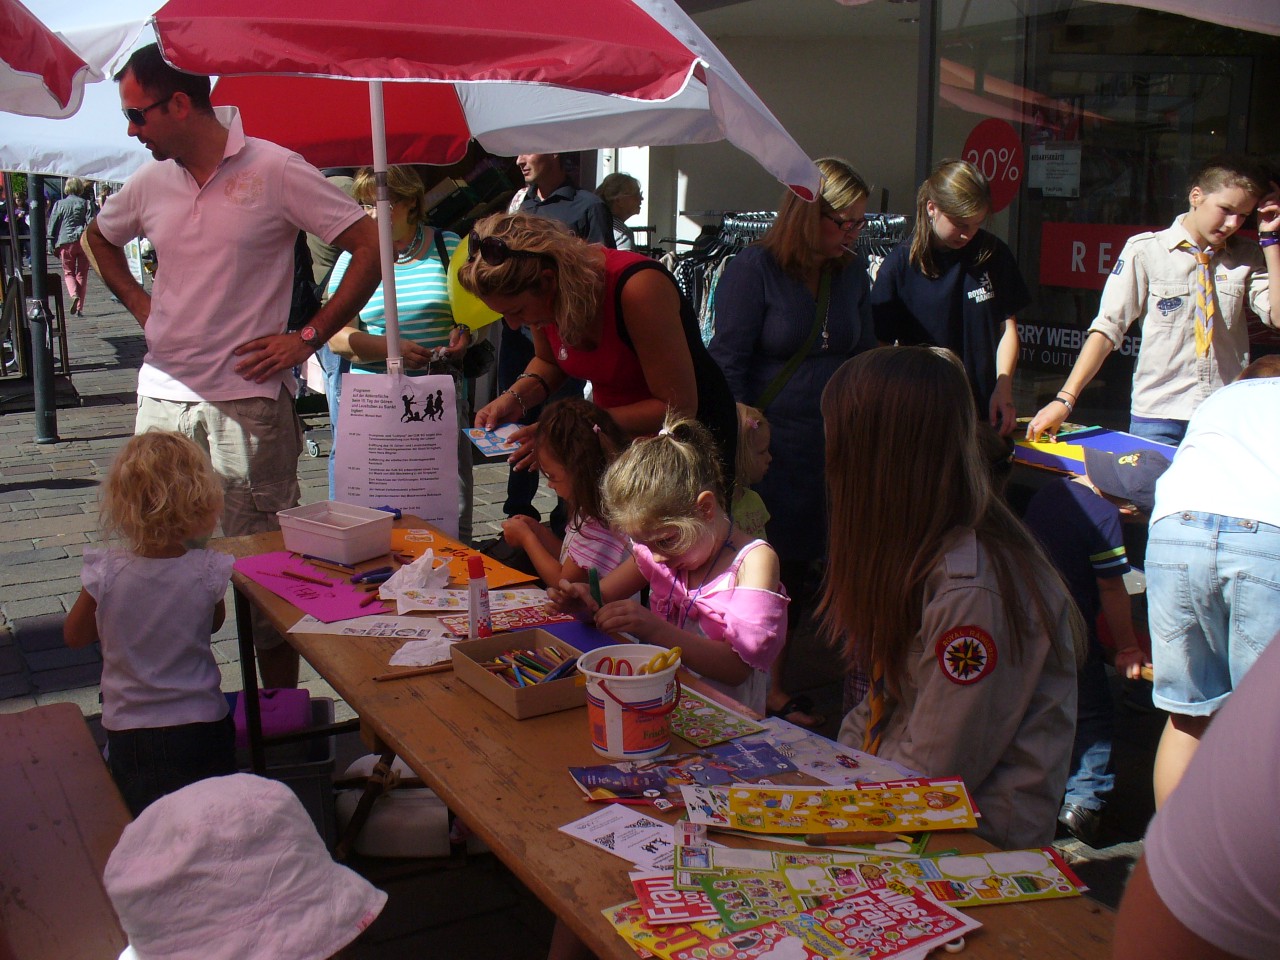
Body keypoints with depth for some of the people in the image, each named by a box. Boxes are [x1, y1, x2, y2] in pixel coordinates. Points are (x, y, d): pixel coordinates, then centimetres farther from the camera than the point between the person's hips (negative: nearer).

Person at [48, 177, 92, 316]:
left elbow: (52, 225, 5)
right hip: (84, 242, 0)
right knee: (82, 274, 7)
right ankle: (79, 307, 4)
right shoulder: (85, 204, 3)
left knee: (68, 272, 12)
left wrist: (54, 245, 12)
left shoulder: (59, 204, 4)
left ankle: (74, 295, -19)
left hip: (66, 242, 0)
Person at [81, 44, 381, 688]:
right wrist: (138, 303, 14)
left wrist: (307, 338, -11)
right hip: (163, 398, 6)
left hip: (249, 399, -5)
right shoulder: (150, 183, 10)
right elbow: (98, 239, 31)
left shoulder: (275, 170, -7)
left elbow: (372, 246, -9)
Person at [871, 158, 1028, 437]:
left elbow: (1008, 327, 7)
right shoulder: (900, 264, -5)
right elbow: (882, 344, -4)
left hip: (985, 408, 3)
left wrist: (1003, 387, -7)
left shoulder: (994, 254, 3)